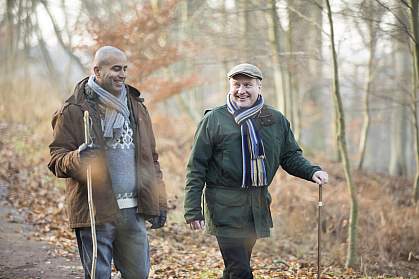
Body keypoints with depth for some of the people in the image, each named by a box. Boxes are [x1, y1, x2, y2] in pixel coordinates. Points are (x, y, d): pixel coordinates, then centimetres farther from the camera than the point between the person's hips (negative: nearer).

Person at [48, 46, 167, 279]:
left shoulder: (137, 107, 15)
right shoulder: (74, 110, -3)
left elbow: (151, 159, 19)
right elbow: (56, 159, -4)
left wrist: (159, 203, 13)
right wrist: (77, 158, -27)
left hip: (133, 210, 5)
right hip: (95, 211, -5)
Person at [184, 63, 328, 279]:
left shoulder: (276, 120, 8)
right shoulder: (214, 120, -3)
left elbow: (290, 156, 17)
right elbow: (196, 168, -2)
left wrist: (312, 172, -4)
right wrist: (193, 210, -7)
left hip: (258, 206, 4)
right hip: (225, 205, -4)